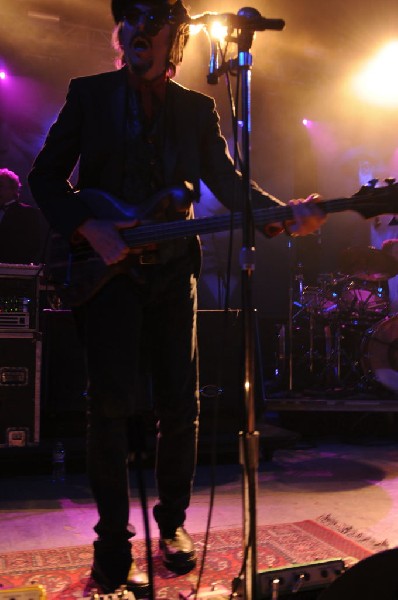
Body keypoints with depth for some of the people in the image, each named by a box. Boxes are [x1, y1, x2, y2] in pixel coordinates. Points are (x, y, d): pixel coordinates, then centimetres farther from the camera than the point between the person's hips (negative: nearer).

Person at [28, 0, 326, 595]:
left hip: (171, 266, 3)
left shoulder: (197, 109, 13)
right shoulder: (89, 94, 8)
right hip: (104, 266, -2)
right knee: (114, 399, -11)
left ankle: (172, 522, 23)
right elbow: (46, 174, 5)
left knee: (180, 403, 2)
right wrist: (89, 227, -13)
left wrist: (285, 214, -13)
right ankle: (113, 547, 5)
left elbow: (228, 180, 6)